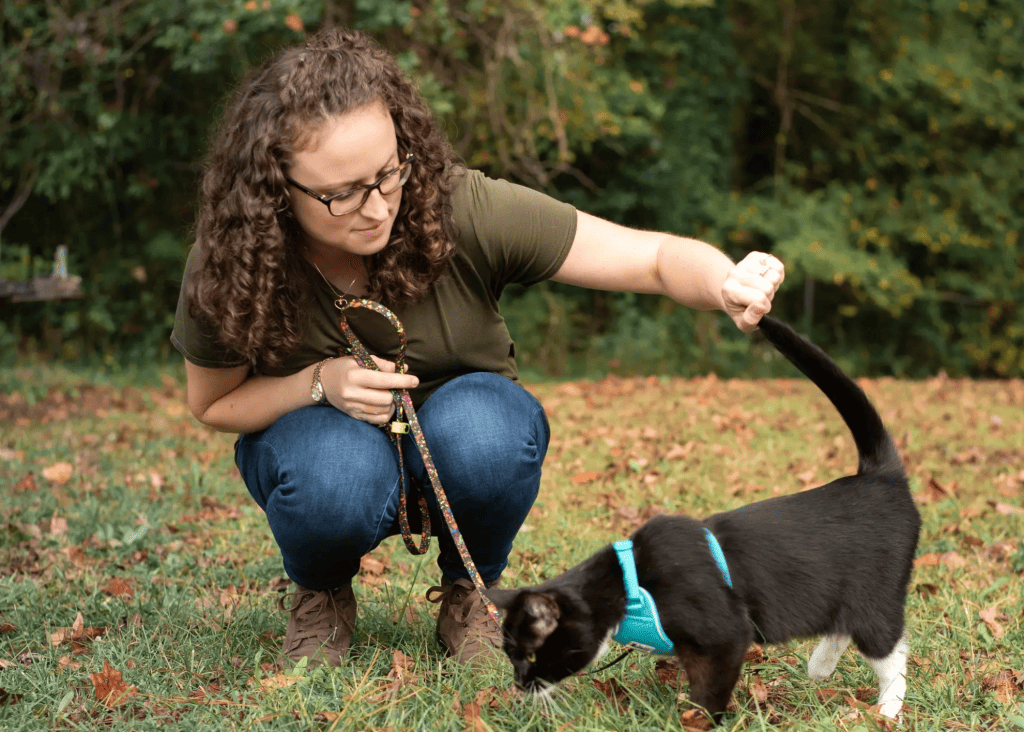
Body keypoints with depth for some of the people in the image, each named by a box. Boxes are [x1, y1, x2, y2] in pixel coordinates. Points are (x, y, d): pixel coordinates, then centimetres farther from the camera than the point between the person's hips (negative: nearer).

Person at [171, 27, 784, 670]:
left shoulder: (464, 210, -28)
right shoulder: (229, 267, -24)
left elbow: (655, 256, -27)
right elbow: (214, 403, -7)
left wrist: (728, 285, -50)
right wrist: (320, 382, -26)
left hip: (463, 423, 1)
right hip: (315, 432, 0)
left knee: (480, 430, -36)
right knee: (337, 479, -37)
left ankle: (469, 592, -2)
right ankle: (321, 597, 1)